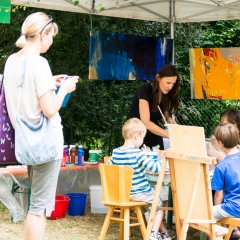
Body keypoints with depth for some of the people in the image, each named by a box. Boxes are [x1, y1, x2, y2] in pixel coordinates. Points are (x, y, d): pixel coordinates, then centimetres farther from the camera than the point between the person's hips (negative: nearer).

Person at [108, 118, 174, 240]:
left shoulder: (115, 152, -3)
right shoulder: (137, 154, -23)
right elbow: (154, 167, -25)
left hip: (123, 193, 7)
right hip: (139, 193, -7)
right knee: (159, 204, 17)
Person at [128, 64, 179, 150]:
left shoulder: (166, 93, -5)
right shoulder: (145, 90, -23)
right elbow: (146, 122, -31)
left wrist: (169, 119, -16)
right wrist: (169, 134, -39)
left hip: (154, 135, 5)